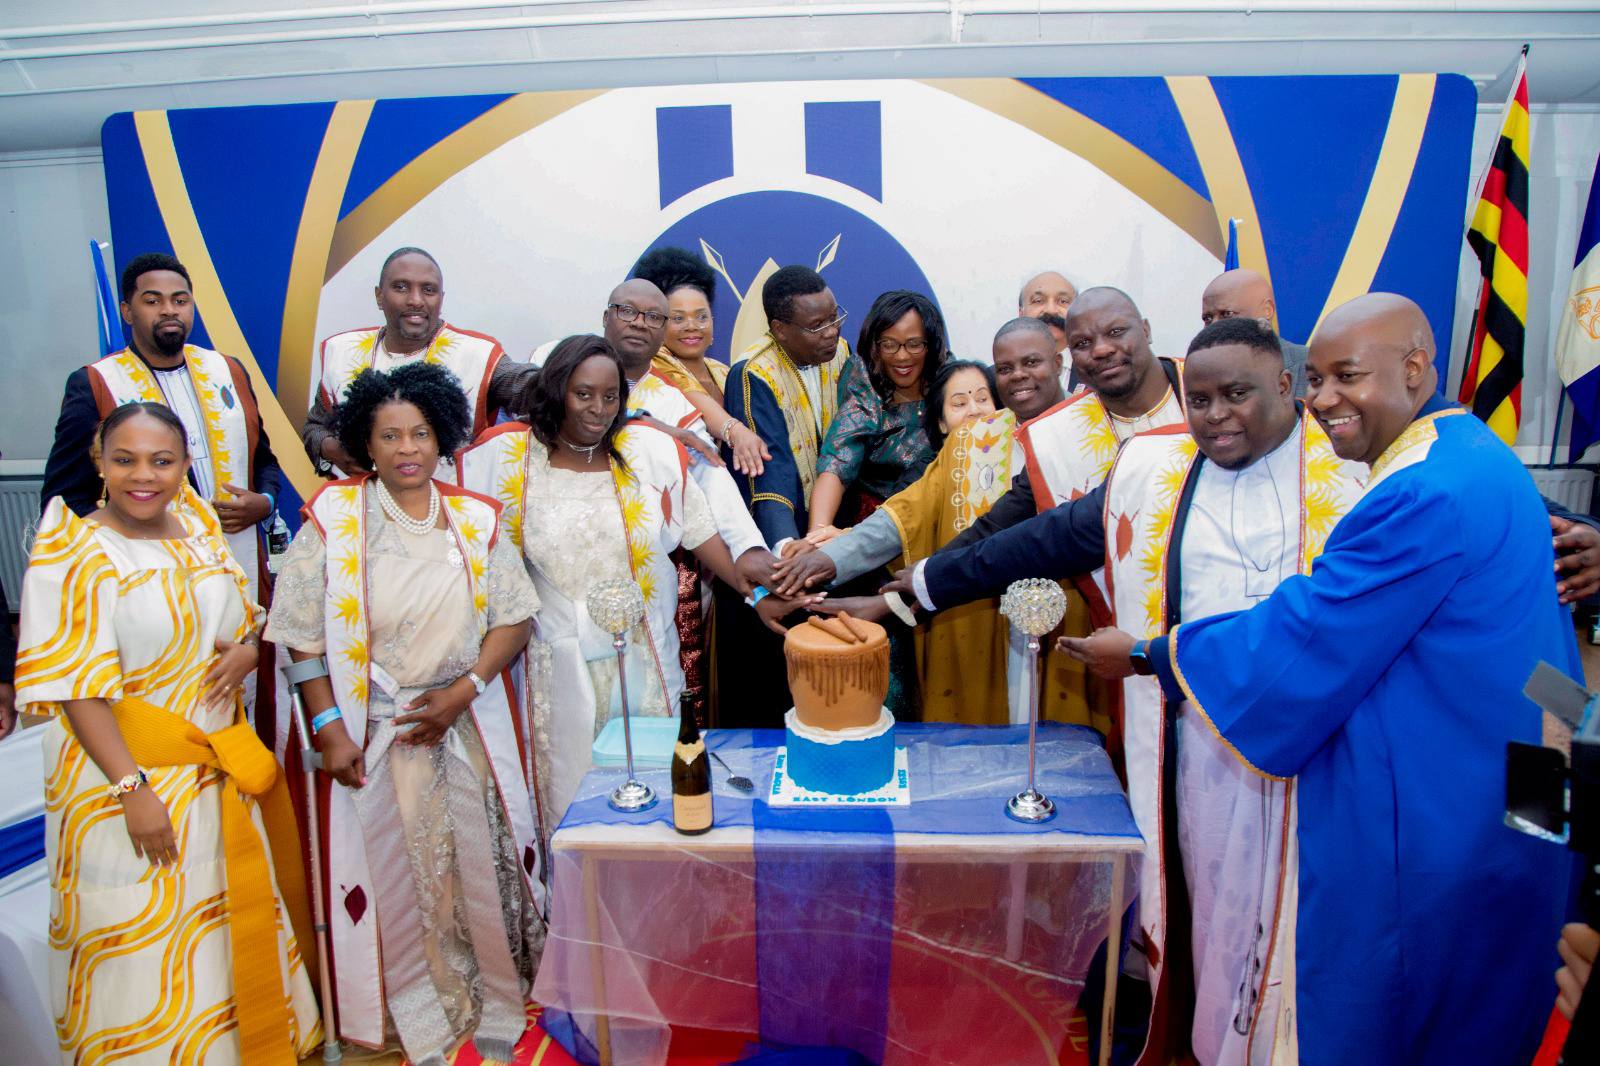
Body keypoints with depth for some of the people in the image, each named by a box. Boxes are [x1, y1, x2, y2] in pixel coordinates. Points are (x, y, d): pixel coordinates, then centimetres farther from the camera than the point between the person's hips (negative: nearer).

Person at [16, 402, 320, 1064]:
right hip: (128, 772, -6)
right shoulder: (71, 553, -13)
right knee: (147, 950, 6)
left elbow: (244, 619, 16)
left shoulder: (200, 529, 4)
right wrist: (133, 787, -22)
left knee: (232, 924, 20)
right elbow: (76, 688, -17)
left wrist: (247, 649, -8)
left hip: (221, 773, 6)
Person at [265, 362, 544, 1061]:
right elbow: (305, 637, -3)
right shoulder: (334, 518, -2)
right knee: (398, 876, 8)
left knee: (483, 865, 7)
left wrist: (462, 690, -11)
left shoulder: (475, 519, 3)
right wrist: (329, 730, -8)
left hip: (470, 730, 2)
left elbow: (514, 618, 1)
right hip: (377, 735, -1)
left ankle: (496, 1009, 27)